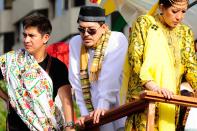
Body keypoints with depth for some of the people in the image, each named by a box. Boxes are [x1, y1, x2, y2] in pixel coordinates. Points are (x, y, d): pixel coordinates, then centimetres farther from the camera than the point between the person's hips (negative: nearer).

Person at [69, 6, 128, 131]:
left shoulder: (117, 40, -10)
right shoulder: (75, 43, 3)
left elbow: (110, 77, -21)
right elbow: (76, 80, -1)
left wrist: (103, 106, -31)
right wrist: (84, 112, -8)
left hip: (115, 113, -4)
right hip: (91, 116, 4)